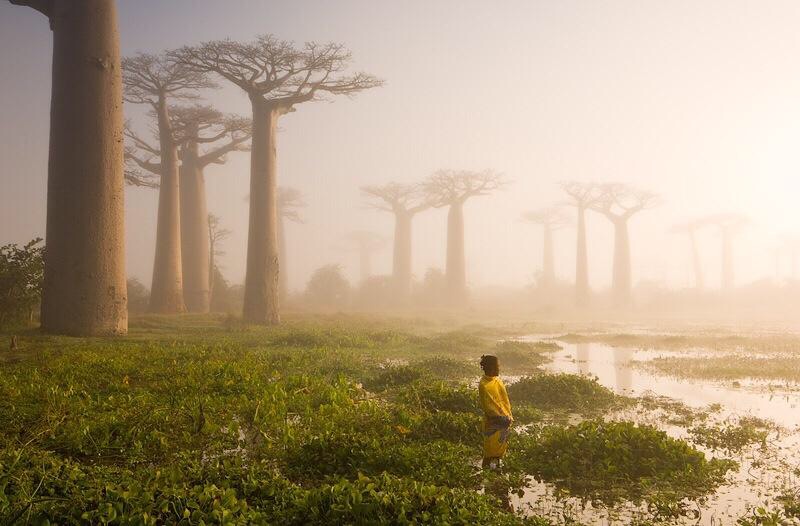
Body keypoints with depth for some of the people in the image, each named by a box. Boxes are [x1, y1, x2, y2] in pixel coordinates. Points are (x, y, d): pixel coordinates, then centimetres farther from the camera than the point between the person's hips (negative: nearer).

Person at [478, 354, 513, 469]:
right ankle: (488, 466, 20)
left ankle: (496, 464, 31)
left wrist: (509, 415, 2)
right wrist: (502, 418, -16)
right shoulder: (483, 385, -20)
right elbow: (488, 407, -19)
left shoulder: (497, 380, 3)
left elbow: (505, 399, 8)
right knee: (491, 446, 5)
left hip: (505, 420, 7)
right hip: (493, 422, -7)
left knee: (502, 444, 17)